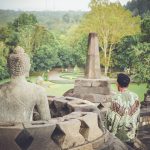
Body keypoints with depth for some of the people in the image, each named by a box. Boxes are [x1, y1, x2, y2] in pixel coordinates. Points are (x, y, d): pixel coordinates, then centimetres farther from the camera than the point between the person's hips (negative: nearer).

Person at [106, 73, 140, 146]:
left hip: (119, 133, -4)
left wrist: (111, 131, -1)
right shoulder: (135, 96, -7)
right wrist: (135, 128, 14)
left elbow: (112, 116, -15)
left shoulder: (116, 98, -21)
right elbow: (137, 114, 2)